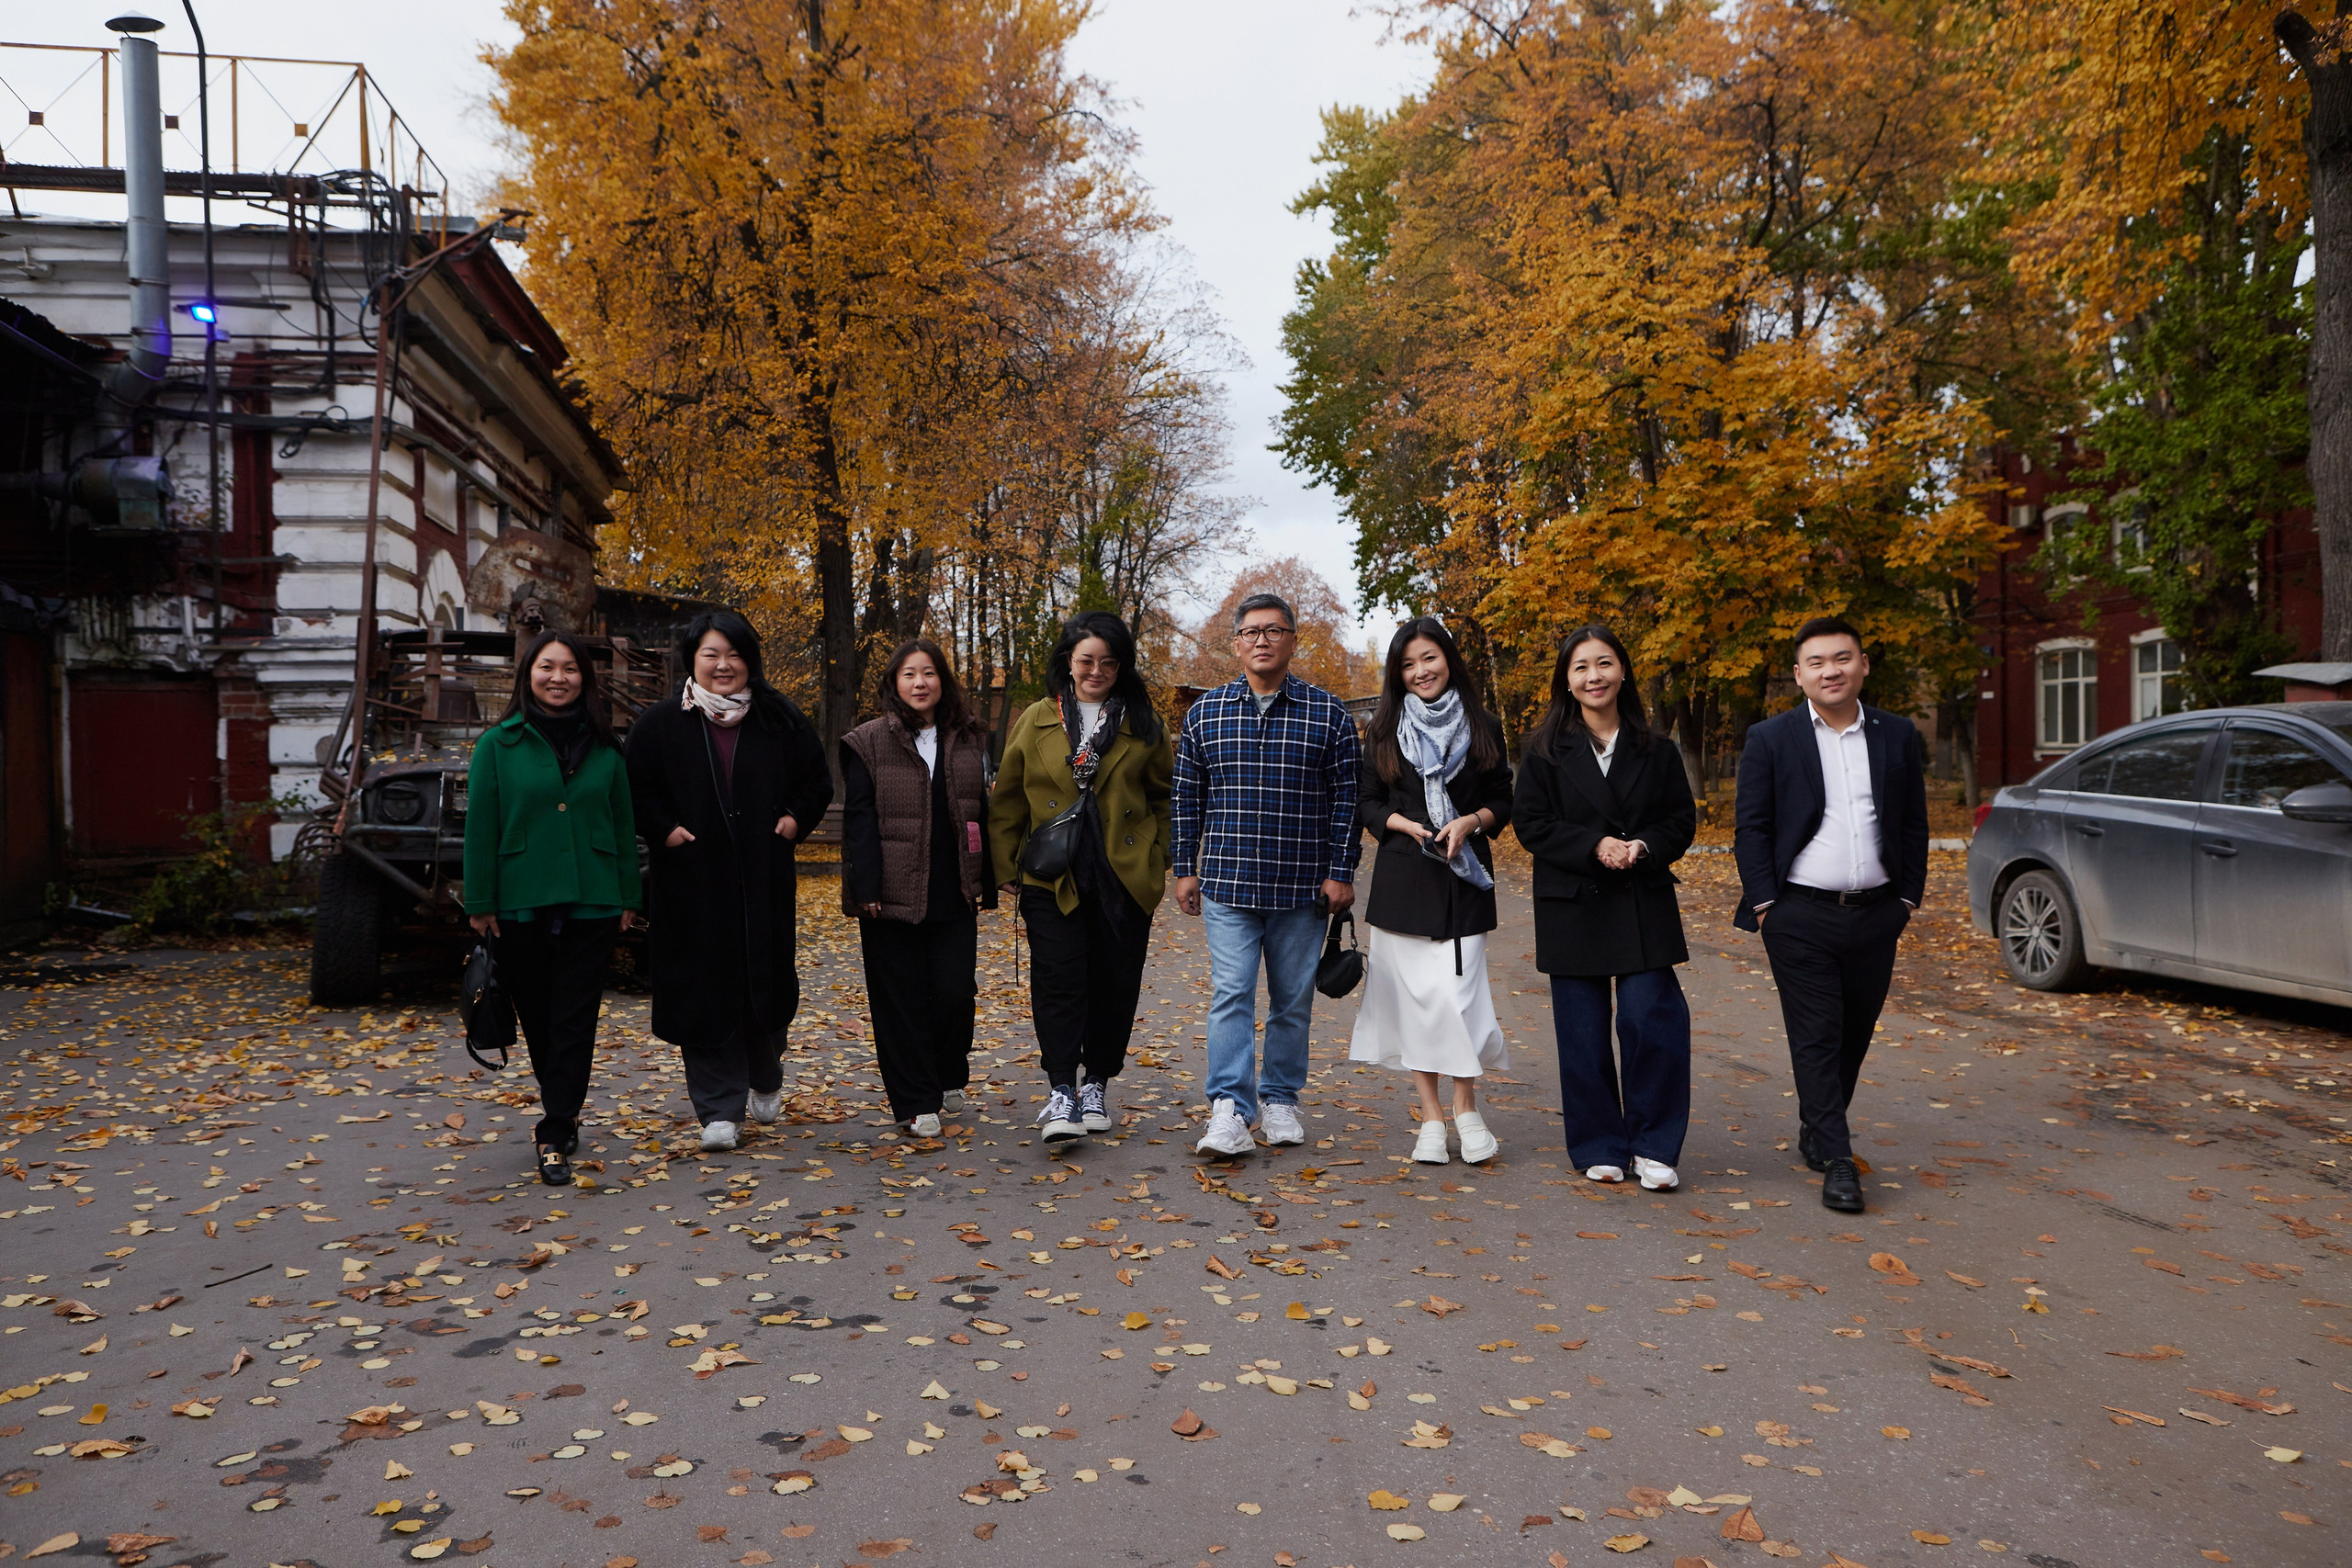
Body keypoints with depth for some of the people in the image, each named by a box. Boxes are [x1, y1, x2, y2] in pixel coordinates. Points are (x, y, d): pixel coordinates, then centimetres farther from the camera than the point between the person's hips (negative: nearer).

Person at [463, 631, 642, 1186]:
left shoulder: (603, 748, 7)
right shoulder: (499, 744, 2)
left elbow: (623, 824, 10)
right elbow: (481, 828, 0)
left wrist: (628, 899, 7)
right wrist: (480, 904, -3)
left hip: (591, 906, 0)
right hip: (521, 906, 0)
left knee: (574, 1022, -2)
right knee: (537, 1020, 11)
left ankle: (554, 1136, 2)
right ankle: (565, 1115, 30)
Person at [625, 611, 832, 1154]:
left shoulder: (779, 721, 6)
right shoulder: (660, 724, 2)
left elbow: (817, 780, 13)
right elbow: (636, 791, 5)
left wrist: (795, 819, -2)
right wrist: (665, 829, -9)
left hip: (765, 880, 2)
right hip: (692, 881, -1)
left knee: (768, 984, 8)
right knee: (704, 992, -3)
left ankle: (766, 1081, 34)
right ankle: (719, 1109, 5)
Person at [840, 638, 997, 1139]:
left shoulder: (970, 741, 11)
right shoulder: (869, 743, 2)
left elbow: (981, 815, 13)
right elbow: (859, 819, -3)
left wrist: (984, 884, 7)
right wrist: (866, 889, -11)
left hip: (954, 895, 2)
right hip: (893, 894, -2)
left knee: (955, 991, 0)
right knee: (902, 999, 2)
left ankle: (950, 1077, 27)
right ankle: (916, 1102, 12)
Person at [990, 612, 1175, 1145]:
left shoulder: (1143, 725, 6)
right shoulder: (1036, 721, 7)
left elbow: (1166, 795, 14)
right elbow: (1007, 800, 12)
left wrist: (1159, 855, 4)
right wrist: (1009, 865, 7)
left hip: (1126, 877, 1)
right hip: (1053, 880, -1)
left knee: (1115, 985, 5)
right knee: (1058, 980, -10)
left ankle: (1096, 1085, 19)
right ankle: (1060, 1091, -10)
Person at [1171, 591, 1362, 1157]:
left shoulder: (1328, 714, 2)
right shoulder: (1205, 713, 6)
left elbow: (1345, 798, 3)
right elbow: (1186, 798, 10)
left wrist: (1341, 872, -2)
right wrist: (1185, 869, 7)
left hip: (1301, 887, 0)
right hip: (1227, 882, 0)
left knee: (1293, 998, 9)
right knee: (1231, 994, -8)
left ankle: (1280, 1100, 24)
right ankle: (1230, 1111, -8)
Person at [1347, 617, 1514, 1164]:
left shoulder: (1482, 727, 8)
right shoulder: (1385, 729, 8)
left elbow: (1504, 801, 10)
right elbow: (1366, 803, 8)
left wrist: (1469, 822, -9)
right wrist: (1408, 825, -9)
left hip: (1464, 877, -1)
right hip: (1402, 878, 1)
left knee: (1456, 991, -10)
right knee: (1414, 995, 0)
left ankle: (1466, 1108, 5)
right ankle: (1432, 1118, 9)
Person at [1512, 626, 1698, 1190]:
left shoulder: (1656, 750, 6)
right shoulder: (1546, 750, 1)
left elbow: (1683, 820, 8)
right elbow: (1530, 823, -3)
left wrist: (1644, 846, -13)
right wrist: (1596, 846, -15)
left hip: (1644, 906, 1)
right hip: (1572, 907, 0)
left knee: (1653, 1021, -8)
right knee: (1583, 1033, 5)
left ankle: (1654, 1146, 7)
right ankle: (1599, 1147, 19)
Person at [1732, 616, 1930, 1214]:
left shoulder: (1897, 736, 8)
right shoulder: (1770, 739, 0)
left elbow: (1914, 824, 12)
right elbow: (1750, 828, -1)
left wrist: (1909, 896, 7)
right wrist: (1764, 902, -7)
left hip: (1876, 914, 3)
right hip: (1801, 916, -3)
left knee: (1854, 1035, 12)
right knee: (1816, 1037, -3)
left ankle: (1816, 1132, 31)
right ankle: (1836, 1160, 0)